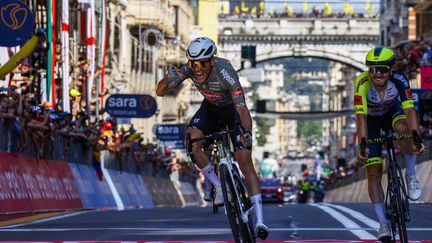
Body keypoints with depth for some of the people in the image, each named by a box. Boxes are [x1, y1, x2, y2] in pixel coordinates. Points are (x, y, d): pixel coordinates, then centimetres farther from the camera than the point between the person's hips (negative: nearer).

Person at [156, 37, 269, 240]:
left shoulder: (225, 72, -38)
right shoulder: (189, 69, -26)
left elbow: (242, 108, -42)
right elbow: (160, 92, -24)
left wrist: (247, 133, -57)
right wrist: (168, 79, -45)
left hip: (233, 108, -4)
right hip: (210, 108, 4)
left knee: (245, 162, -15)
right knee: (192, 143, -24)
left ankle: (259, 220, -14)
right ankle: (220, 188, -4)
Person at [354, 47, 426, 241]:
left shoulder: (399, 80, -31)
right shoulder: (362, 84, -34)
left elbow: (409, 110, -39)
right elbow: (361, 117, -39)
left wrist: (416, 138, -54)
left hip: (392, 112, 0)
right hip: (371, 120, 0)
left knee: (403, 128, -37)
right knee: (373, 172, -10)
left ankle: (411, 176, -16)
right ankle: (383, 224, -6)